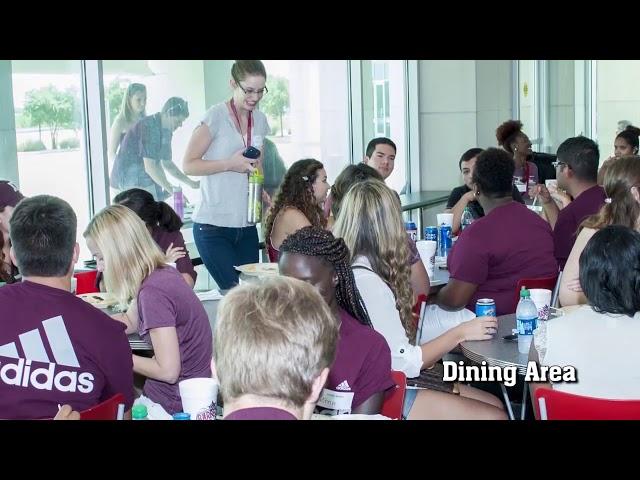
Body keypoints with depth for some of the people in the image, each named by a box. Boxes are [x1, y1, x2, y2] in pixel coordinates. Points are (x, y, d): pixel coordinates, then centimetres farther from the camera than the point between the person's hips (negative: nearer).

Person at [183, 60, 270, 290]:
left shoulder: (260, 120, 11)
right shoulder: (216, 116, -8)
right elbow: (188, 164, -9)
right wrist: (230, 164, -17)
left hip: (246, 226, 6)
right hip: (213, 227, -6)